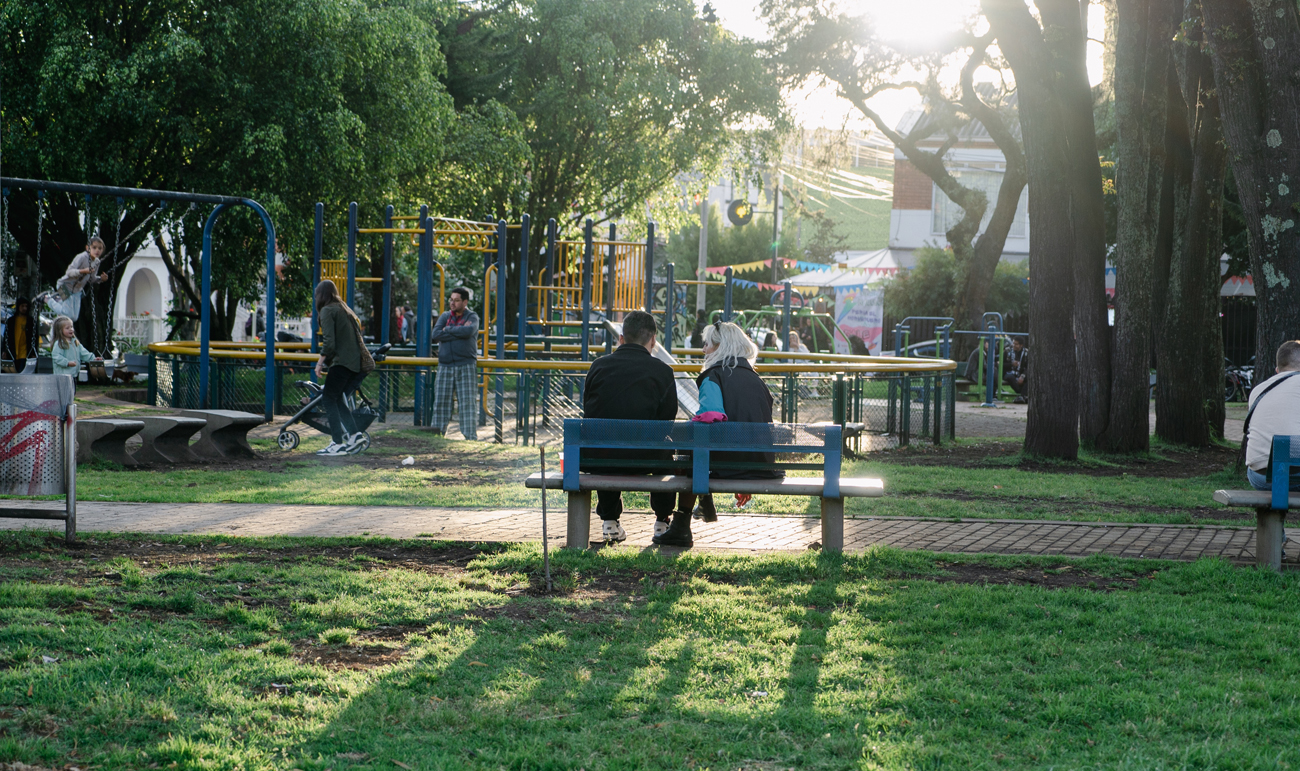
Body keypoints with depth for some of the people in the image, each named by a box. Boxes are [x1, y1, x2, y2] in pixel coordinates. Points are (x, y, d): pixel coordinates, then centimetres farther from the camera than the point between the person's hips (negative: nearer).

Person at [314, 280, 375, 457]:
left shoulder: (328, 311, -2)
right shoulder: (345, 310, 22)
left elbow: (329, 342, -13)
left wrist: (320, 363, -4)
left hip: (343, 362, -8)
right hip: (361, 363, 8)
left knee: (330, 399, 0)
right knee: (338, 399, 16)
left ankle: (338, 443, -6)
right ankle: (355, 435, 5)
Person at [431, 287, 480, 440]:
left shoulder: (472, 317, 4)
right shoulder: (445, 316, 13)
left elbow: (468, 331, -20)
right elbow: (436, 335, -4)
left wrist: (448, 329, -8)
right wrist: (459, 332, -10)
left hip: (466, 366, -3)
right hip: (445, 366, 3)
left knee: (468, 403, -7)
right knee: (440, 402, 3)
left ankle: (471, 437, -7)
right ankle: (437, 432, 11)